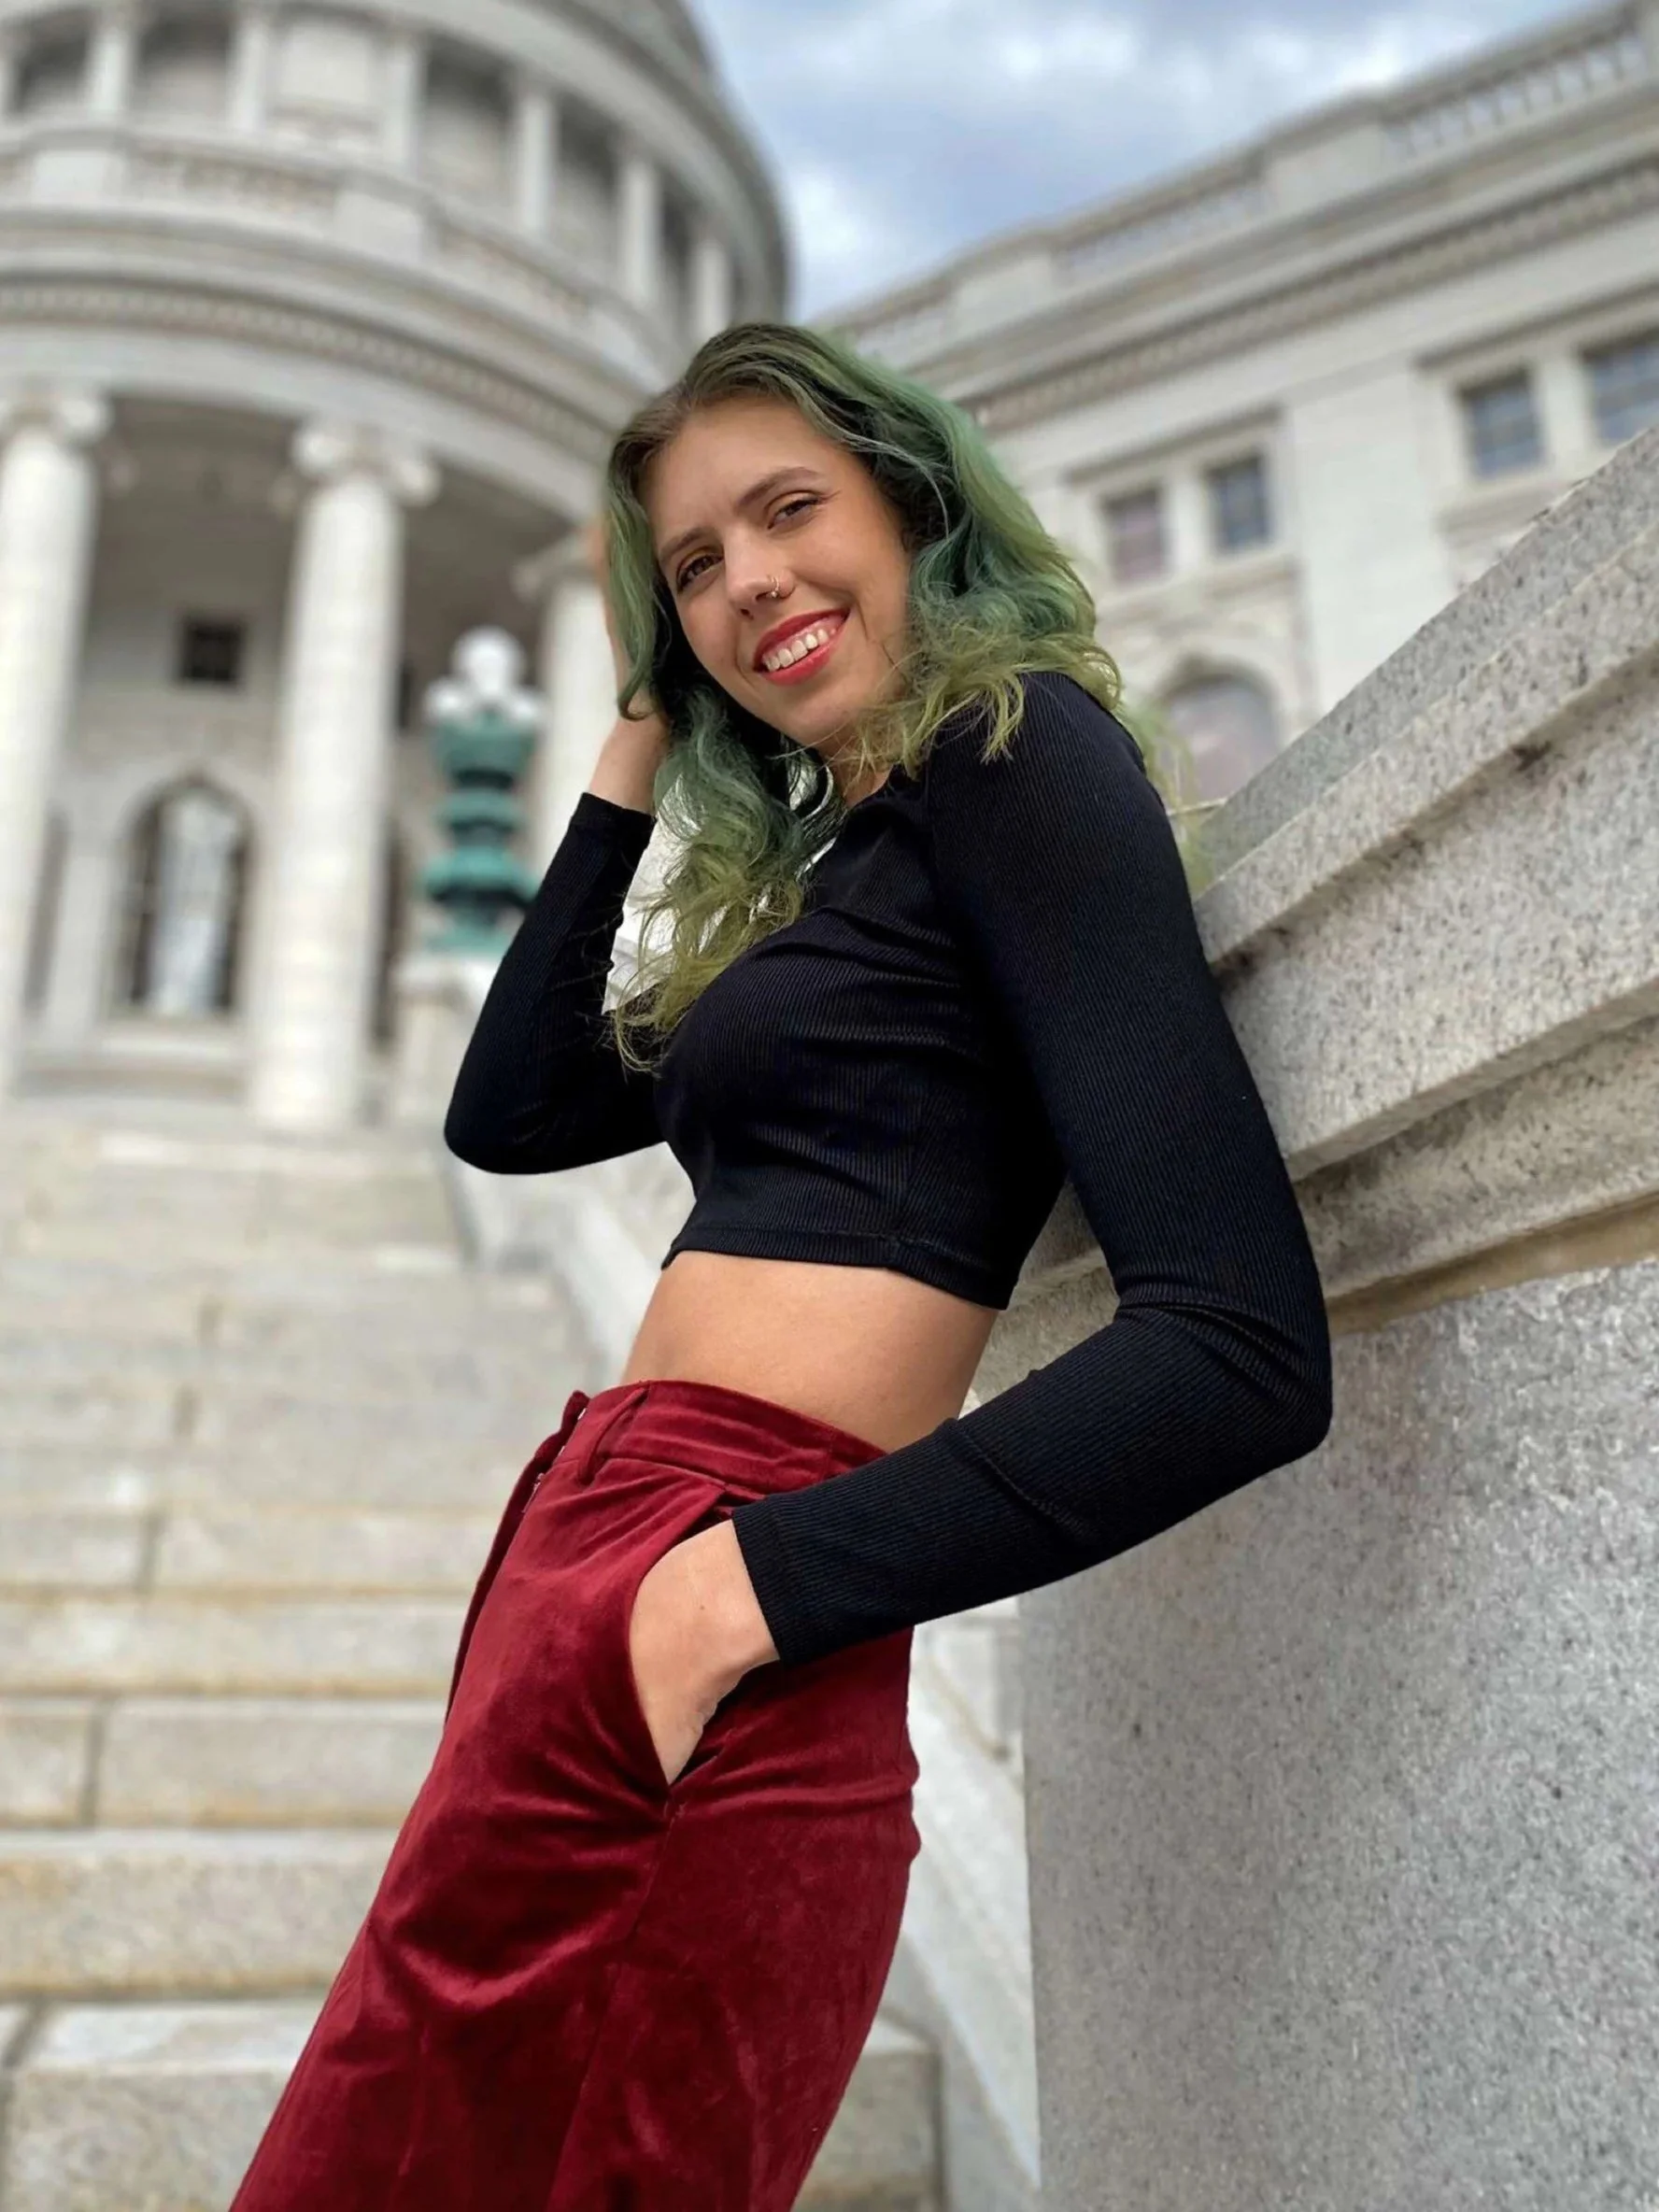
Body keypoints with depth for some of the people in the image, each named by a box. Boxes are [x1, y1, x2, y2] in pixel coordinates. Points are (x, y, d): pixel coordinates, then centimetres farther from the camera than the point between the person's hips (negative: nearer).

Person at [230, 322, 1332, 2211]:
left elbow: (1242, 1349, -17)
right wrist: (636, 762, 18)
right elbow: (508, 1114, 20)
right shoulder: (825, 858, 19)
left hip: (686, 1640, -9)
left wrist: (757, 1581, -20)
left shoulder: (1014, 744, -6)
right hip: (597, 1559, 9)